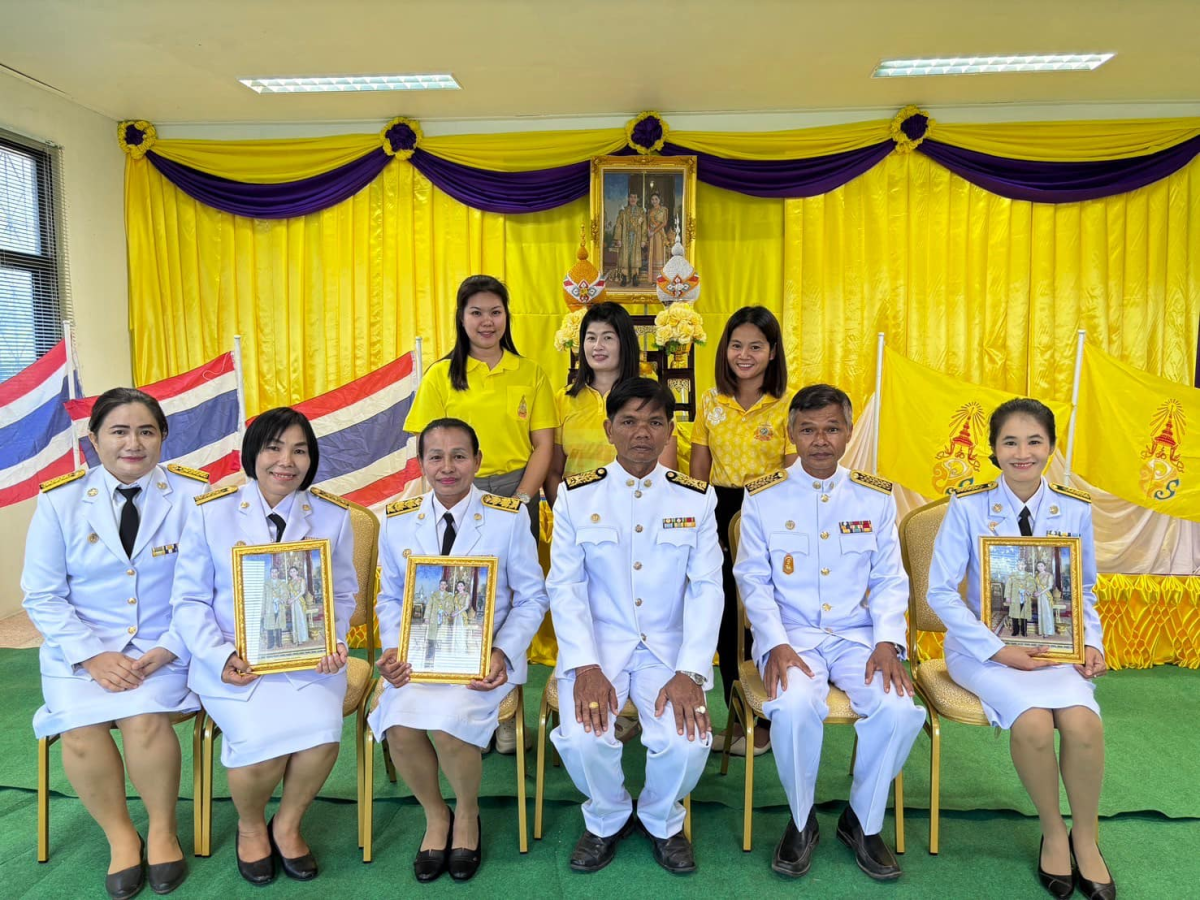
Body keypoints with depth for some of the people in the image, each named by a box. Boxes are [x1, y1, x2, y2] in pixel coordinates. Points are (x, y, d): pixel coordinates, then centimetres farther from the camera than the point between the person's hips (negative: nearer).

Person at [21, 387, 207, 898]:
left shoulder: (193, 495, -4)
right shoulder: (59, 500, 1)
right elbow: (41, 595, 1)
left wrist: (167, 651, -16)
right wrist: (93, 656, -12)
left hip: (164, 648, -1)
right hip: (82, 648, 2)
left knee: (144, 718, -27)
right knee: (81, 731, -24)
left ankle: (162, 831, 0)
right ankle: (120, 836, 3)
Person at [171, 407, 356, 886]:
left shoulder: (333, 515, 2)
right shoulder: (209, 512, -1)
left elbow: (342, 595, 8)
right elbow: (189, 599, 1)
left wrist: (333, 642, -11)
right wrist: (220, 657, -14)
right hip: (234, 661, -1)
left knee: (322, 730, -24)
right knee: (263, 740, -24)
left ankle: (286, 824, 10)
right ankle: (250, 826, 13)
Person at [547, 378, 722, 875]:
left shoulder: (696, 498, 1)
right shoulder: (577, 495, -1)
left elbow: (706, 588, -3)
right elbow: (565, 586, -4)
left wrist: (689, 672, -15)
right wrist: (585, 667, -16)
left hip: (668, 646, 1)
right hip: (599, 641, 0)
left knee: (686, 740, -23)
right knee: (583, 739, -24)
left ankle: (662, 822, 14)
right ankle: (607, 820, 13)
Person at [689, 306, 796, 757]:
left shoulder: (786, 407, -4)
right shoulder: (710, 402, 5)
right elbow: (698, 470, 7)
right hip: (721, 512, 4)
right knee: (725, 616, 10)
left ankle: (765, 723, 21)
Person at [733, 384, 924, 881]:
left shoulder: (876, 497, 7)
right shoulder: (763, 497, 1)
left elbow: (890, 580, 8)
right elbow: (753, 579, 0)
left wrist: (887, 642, -8)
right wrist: (776, 644, -14)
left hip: (858, 635, 2)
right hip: (791, 634, -2)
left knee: (901, 711, -24)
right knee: (794, 707, -31)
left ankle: (863, 821, 5)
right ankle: (801, 822, 0)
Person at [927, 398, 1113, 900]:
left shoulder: (1076, 510, 1)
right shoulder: (967, 507, -9)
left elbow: (1084, 591, 13)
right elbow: (940, 591, -11)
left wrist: (1091, 642, -5)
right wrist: (999, 651, -16)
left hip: (1054, 648, 3)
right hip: (983, 647, -2)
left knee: (1083, 721, -26)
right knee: (1032, 721, -29)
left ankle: (1085, 838, 2)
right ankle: (1053, 833, 0)